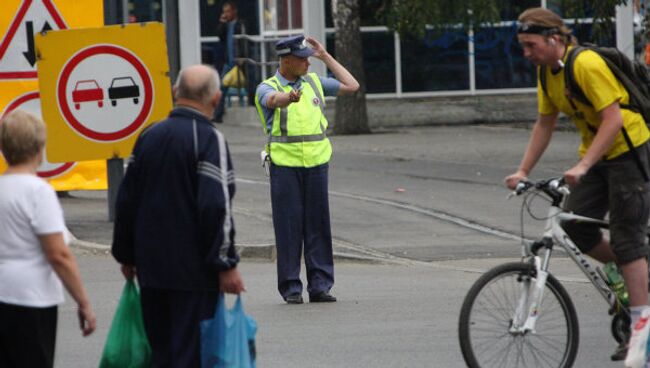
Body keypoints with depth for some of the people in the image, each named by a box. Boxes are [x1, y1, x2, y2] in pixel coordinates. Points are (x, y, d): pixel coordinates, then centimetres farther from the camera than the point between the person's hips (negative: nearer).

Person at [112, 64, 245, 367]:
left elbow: (126, 201, 13)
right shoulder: (208, 139, -12)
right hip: (194, 272, -6)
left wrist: (126, 255, 22)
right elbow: (215, 207, -18)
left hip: (151, 270, 6)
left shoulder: (149, 137, 9)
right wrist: (226, 264, -14)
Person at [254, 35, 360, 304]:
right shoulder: (268, 88, -1)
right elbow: (274, 99, -26)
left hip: (316, 163, 4)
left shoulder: (314, 82, 14)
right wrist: (290, 97, -49)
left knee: (318, 225, 2)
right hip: (285, 166, -4)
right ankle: (291, 288, 1)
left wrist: (326, 57, 14)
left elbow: (352, 86, 17)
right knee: (289, 227, -3)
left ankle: (320, 285, 6)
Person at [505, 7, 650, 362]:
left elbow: (613, 119, -27)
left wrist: (582, 167, -33)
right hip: (595, 154, 8)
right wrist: (523, 171, 5)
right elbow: (544, 124, 12)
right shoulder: (547, 73, 3)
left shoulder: (587, 64, -23)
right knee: (576, 224, -5)